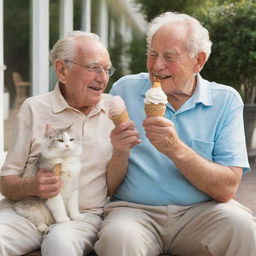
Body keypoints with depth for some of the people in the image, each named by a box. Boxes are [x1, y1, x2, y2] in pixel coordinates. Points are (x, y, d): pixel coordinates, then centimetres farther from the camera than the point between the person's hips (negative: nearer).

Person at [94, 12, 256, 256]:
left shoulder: (225, 100, 2)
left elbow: (226, 189, -9)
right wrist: (120, 153, -19)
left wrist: (176, 150, -23)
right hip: (135, 209, -1)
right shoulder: (125, 90, 3)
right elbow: (107, 187, 3)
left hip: (201, 210, 1)